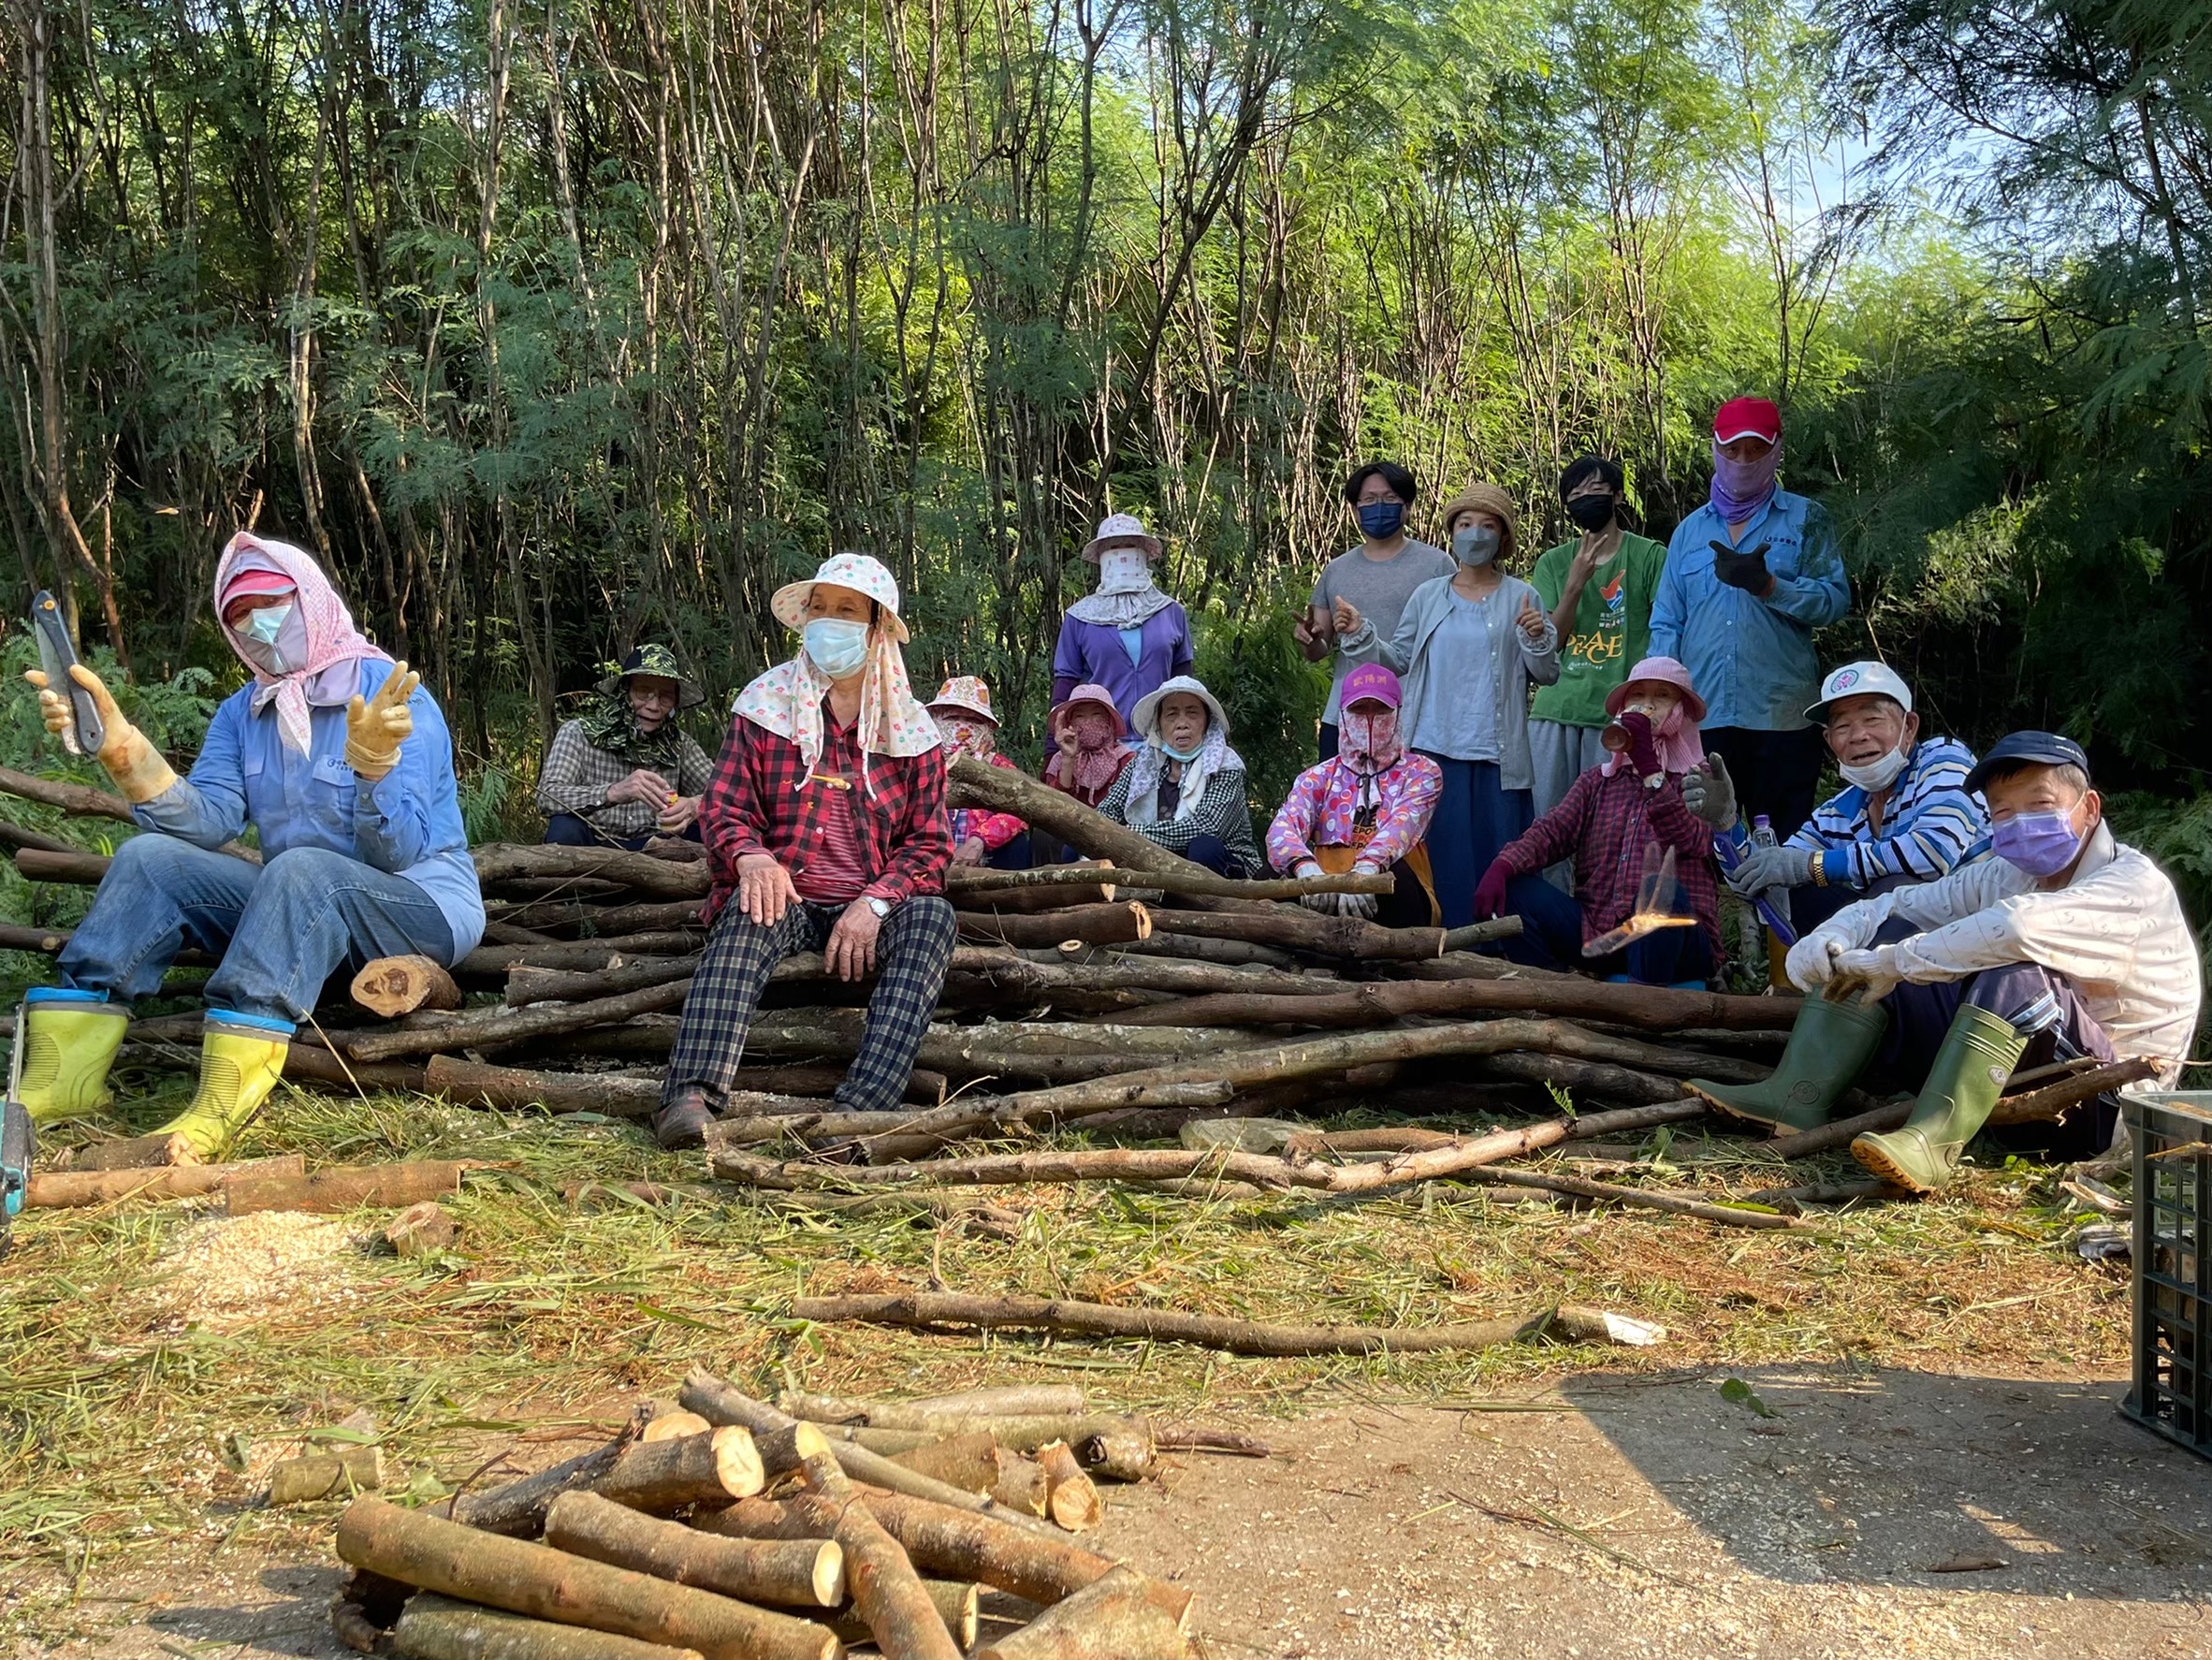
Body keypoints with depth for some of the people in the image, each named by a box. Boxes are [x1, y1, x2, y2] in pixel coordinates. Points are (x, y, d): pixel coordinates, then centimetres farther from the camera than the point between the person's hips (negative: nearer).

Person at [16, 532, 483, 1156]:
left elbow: (397, 854, -21)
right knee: (151, 857, -11)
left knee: (301, 869, -35)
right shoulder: (242, 713, 9)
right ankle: (61, 1079, -19)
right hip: (298, 914, 6)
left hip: (426, 905, -6)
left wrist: (373, 760, -39)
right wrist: (125, 753, -24)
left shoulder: (393, 695, -11)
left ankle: (221, 1109, -45)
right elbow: (207, 823, -8)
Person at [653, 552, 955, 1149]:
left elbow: (929, 843, 6)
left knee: (931, 915, -30)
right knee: (749, 914, -35)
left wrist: (874, 903, -15)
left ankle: (863, 1108, -46)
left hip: (867, 912, 1)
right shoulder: (764, 704, 7)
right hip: (786, 897, -1)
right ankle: (690, 1095, -51)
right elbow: (723, 808, 4)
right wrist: (750, 856, -22)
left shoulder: (909, 728, 9)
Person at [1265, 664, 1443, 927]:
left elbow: (1404, 823, -12)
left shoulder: (1421, 772, 11)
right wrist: (1305, 867, -32)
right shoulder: (1320, 777, 15)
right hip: (1324, 897, 1)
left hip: (1390, 900, -1)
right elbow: (1283, 828, -5)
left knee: (1394, 876, -36)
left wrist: (1366, 870, -36)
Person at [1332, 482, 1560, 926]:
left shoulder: (1521, 598, 5)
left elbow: (1546, 674, 4)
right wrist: (1360, 634, -2)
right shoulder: (1428, 596, 11)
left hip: (1497, 755, -1)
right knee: (1442, 854, 3)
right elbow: (1399, 659, 11)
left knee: (1499, 855, 0)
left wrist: (1538, 638, -15)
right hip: (1435, 749, 1)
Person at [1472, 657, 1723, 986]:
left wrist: (1648, 765, -25)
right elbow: (1552, 830, -1)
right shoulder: (1598, 780, 17)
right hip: (1598, 932, 4)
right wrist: (1502, 866, -21)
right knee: (1515, 887, -15)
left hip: (1674, 938, -4)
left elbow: (1686, 840, -16)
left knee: (1662, 889, -35)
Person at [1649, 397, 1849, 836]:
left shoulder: (1806, 519, 9)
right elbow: (1666, 622, 15)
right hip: (1702, 715, 2)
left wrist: (1768, 585, -17)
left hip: (1781, 714, -2)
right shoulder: (1691, 530, 18)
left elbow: (1835, 599, -2)